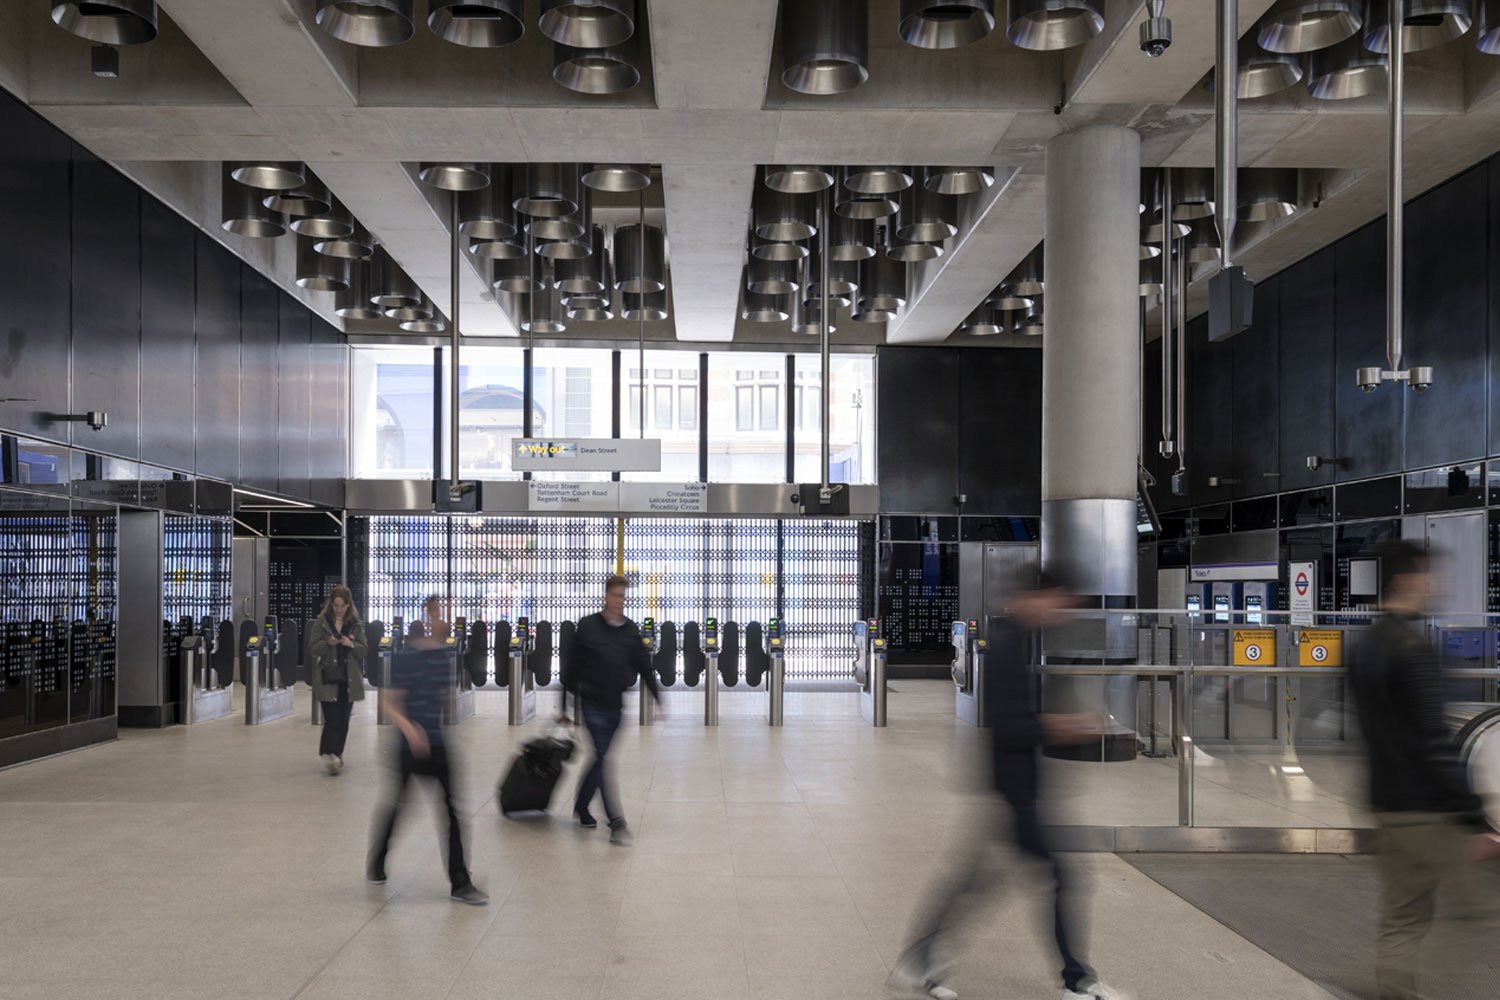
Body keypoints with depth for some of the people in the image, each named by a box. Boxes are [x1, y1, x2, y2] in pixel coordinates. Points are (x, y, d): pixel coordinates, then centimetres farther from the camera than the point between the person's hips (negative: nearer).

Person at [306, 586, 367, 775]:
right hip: (327, 678, -2)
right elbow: (312, 649, 1)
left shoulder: (356, 624, 6)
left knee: (343, 720, 6)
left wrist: (351, 644, -14)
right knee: (332, 718, -13)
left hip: (349, 679, 3)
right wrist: (327, 643, -18)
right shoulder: (321, 622, 1)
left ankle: (336, 754, 19)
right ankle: (329, 755, -11)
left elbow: (364, 650, 5)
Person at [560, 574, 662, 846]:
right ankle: (616, 824, -11)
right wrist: (565, 706, 0)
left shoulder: (631, 630, 4)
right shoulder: (587, 627, -6)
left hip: (616, 706, 4)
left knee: (600, 759, 13)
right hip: (593, 704, -4)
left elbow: (645, 667, 8)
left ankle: (581, 807, 34)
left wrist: (658, 700, 2)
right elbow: (571, 668, -1)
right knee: (603, 760, -9)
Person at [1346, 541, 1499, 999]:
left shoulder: (1363, 649, 11)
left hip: (1389, 806, 9)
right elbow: (1436, 741, -21)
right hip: (1428, 810, -9)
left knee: (1399, 921, 11)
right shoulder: (1413, 649, -16)